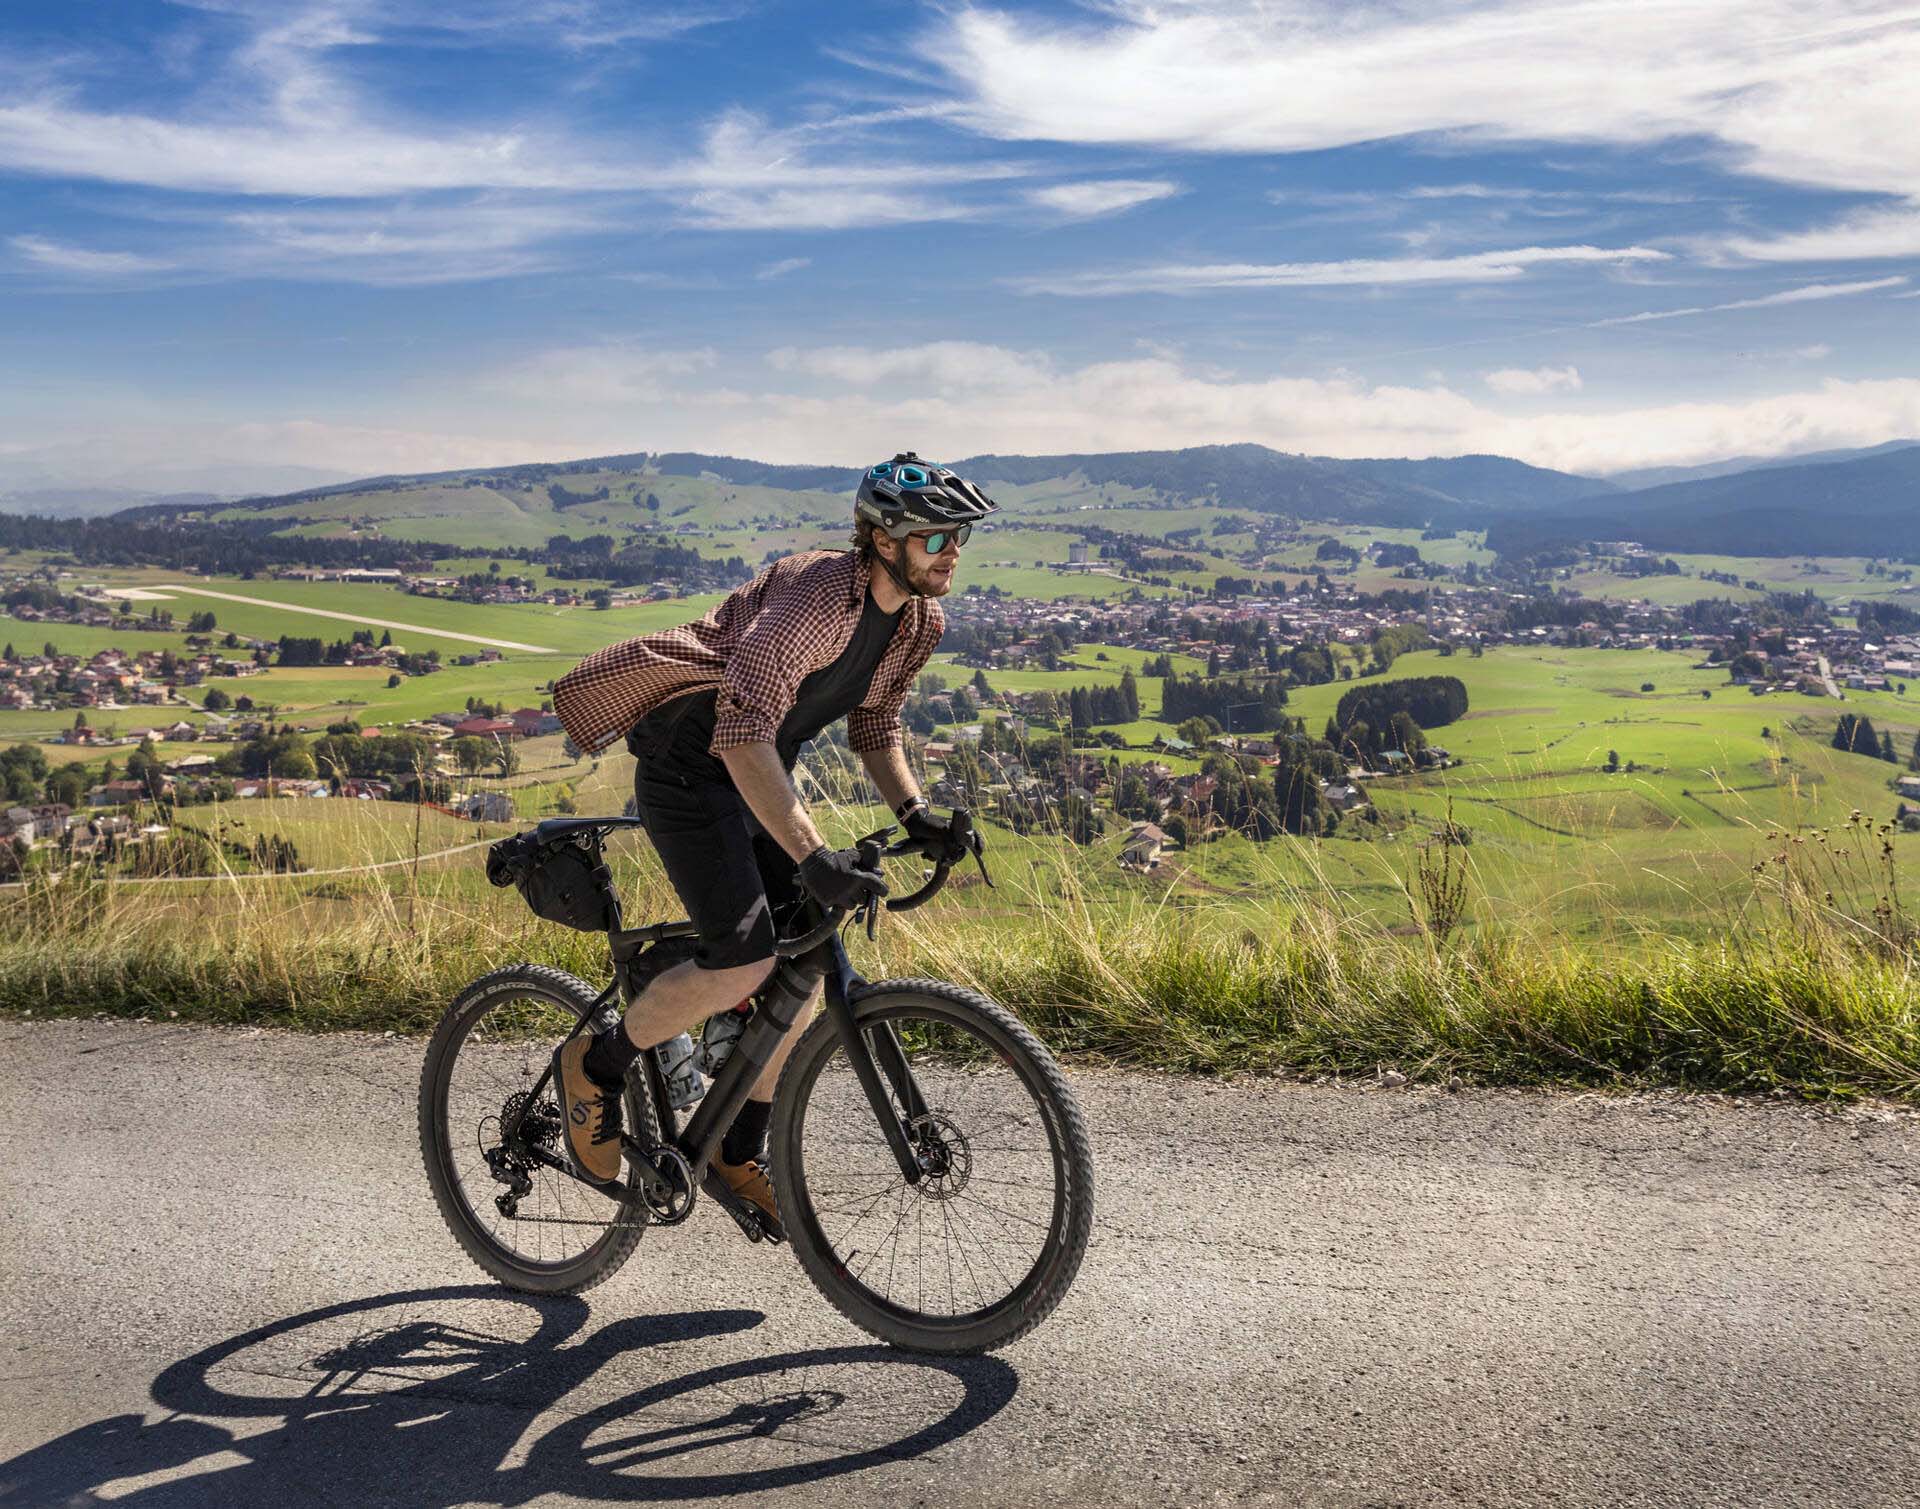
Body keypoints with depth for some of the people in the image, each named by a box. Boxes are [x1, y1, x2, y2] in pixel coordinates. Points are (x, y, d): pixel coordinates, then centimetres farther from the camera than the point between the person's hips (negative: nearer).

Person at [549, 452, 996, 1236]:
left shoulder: (919, 623, -1)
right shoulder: (814, 595, -29)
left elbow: (875, 727, 12)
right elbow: (743, 735, -38)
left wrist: (912, 810, -7)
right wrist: (813, 859, -45)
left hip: (760, 772, 9)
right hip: (688, 763, -8)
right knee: (744, 963, -20)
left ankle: (741, 1156, 18)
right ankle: (597, 1065, 5)